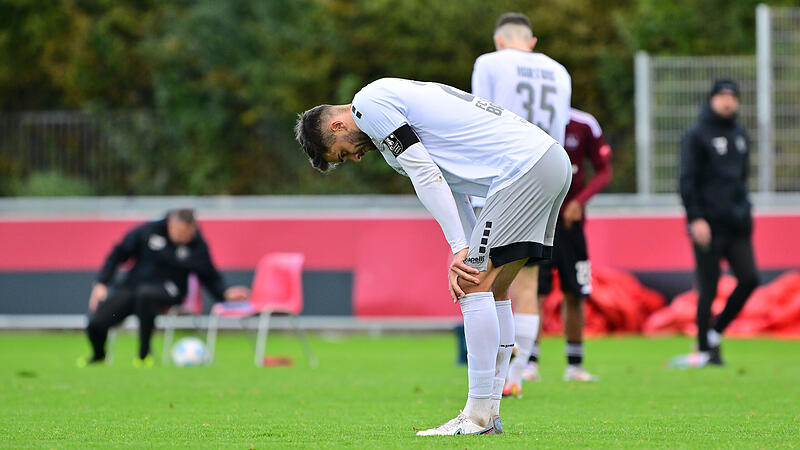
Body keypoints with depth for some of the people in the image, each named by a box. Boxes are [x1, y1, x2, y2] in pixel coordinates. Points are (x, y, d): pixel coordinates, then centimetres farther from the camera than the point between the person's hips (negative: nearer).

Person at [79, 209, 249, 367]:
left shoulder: (198, 245, -2)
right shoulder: (148, 231, -3)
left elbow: (210, 277, 7)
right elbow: (118, 254, 6)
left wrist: (225, 293, -13)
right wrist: (101, 283, -2)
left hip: (167, 291, -2)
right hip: (131, 287, 2)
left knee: (145, 294, -40)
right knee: (96, 322, -18)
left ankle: (144, 353, -26)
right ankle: (98, 355, 21)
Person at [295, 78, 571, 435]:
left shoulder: (369, 102, -4)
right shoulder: (396, 98, 25)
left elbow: (425, 176, -11)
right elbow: (448, 185, 20)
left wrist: (459, 249, -11)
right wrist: (464, 257, 9)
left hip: (524, 167, -10)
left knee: (474, 287, -9)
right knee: (493, 290, 13)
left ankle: (478, 416, -8)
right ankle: (489, 413, 13)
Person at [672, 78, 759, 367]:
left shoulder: (740, 136, 18)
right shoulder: (697, 135, -3)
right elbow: (688, 181, -8)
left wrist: (744, 212, 15)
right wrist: (696, 219, -16)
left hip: (737, 224, 6)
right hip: (709, 224, -6)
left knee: (749, 279, -6)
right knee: (708, 289, -4)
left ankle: (715, 333, 10)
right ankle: (705, 350, 5)